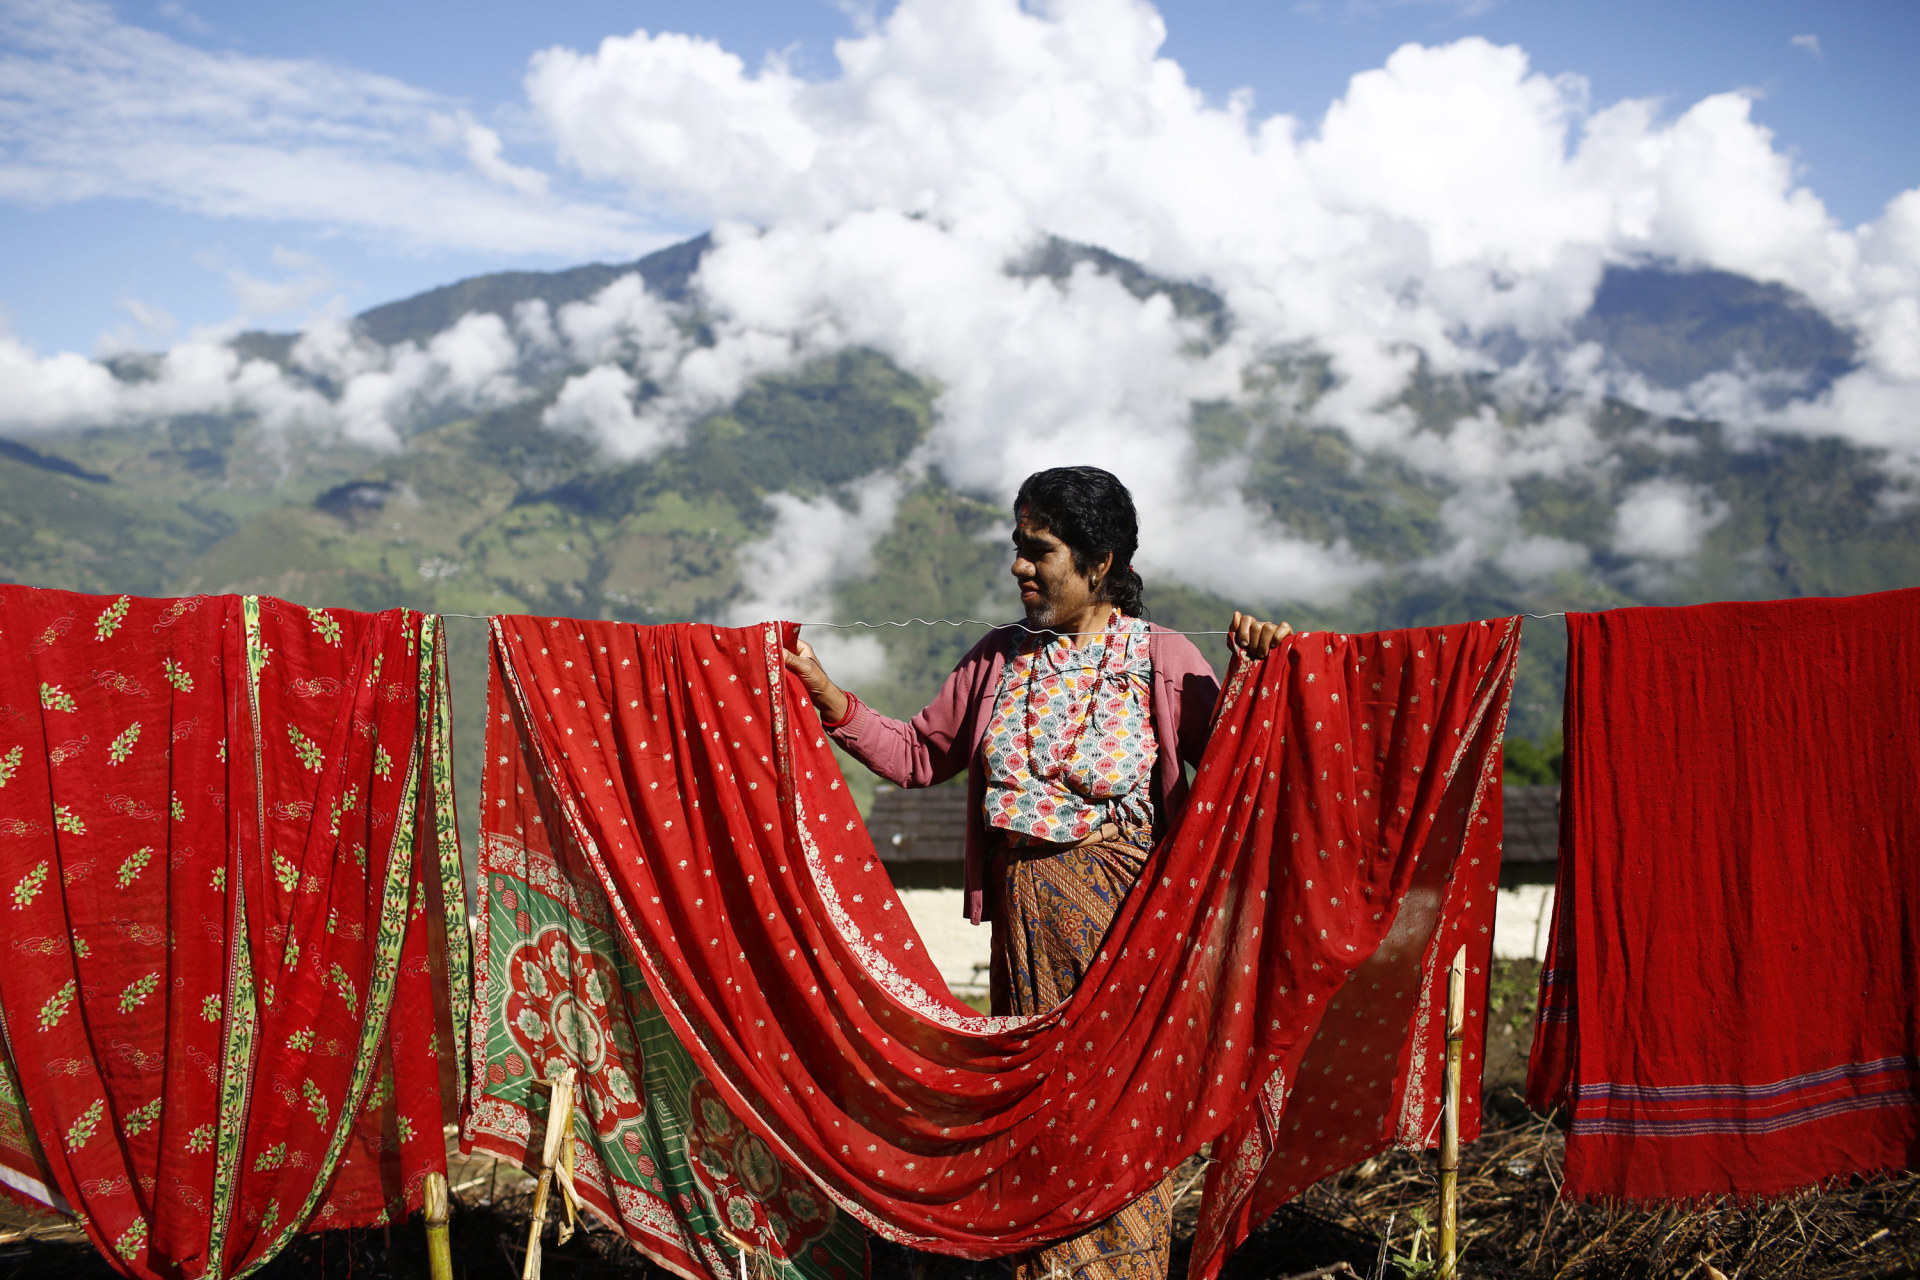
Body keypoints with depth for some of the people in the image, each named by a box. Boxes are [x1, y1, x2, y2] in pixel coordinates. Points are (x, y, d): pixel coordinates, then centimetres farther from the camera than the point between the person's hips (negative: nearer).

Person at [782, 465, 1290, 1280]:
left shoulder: (1162, 660, -5)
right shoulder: (1001, 659, 8)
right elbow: (919, 755, 13)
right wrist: (829, 699, 4)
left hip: (1117, 909, -4)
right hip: (1023, 911, 4)